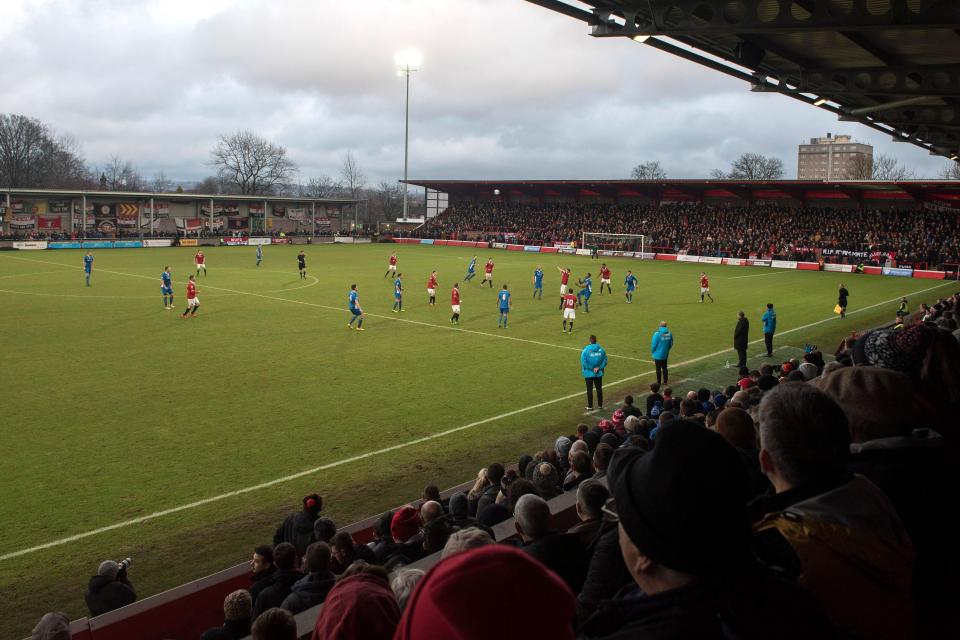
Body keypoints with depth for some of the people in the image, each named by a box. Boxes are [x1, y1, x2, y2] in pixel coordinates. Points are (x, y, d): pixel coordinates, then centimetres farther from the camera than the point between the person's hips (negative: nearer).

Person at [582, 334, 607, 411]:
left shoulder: (585, 350, -14)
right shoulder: (601, 349, -5)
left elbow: (583, 362, -18)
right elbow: (605, 361, -5)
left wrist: (591, 368, -10)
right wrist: (598, 368, -7)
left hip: (589, 373, -3)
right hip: (599, 373, 3)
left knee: (589, 390, 7)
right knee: (599, 389, 15)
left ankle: (590, 406, 12)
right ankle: (600, 405, 23)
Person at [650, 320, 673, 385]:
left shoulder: (657, 333, -21)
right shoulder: (669, 333, -6)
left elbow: (654, 344, -16)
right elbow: (671, 344, 4)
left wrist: (652, 352, 1)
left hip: (658, 355, -5)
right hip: (665, 355, 5)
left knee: (658, 369, 6)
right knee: (664, 368, 17)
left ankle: (659, 382, 13)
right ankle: (665, 381, 24)